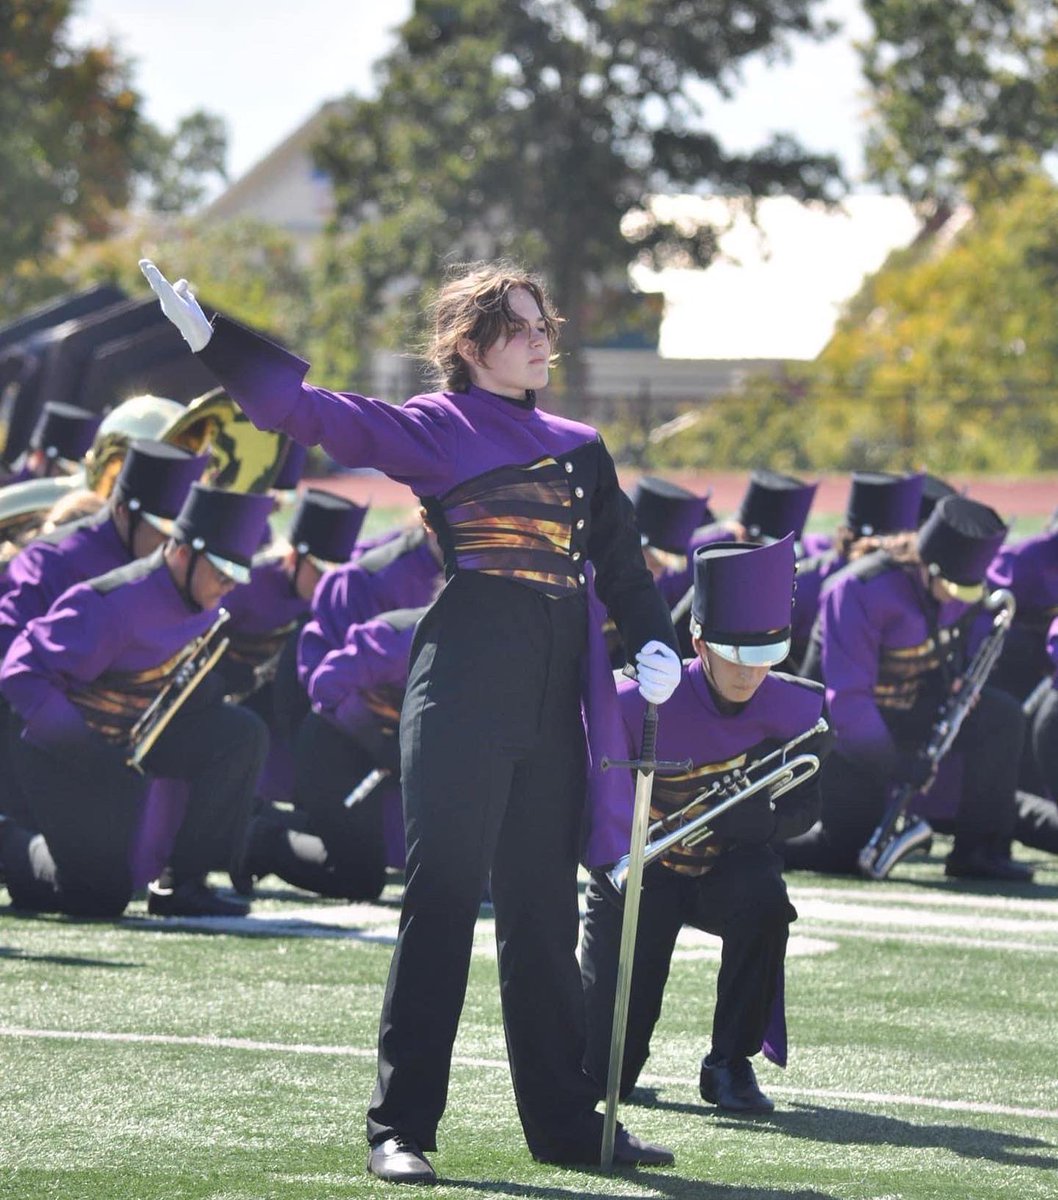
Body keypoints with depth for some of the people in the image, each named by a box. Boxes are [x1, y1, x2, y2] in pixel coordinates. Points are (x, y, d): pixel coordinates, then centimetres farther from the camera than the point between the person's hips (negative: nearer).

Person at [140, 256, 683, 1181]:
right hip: (464, 681, -5)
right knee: (442, 897, -8)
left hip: (554, 701, 5)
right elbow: (310, 409, -6)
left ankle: (566, 1121, 17)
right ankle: (401, 1128, -6)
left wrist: (655, 645, -1)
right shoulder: (433, 428, 2)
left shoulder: (581, 448, 18)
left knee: (544, 910, 11)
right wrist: (211, 339, -17)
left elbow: (623, 566, 17)